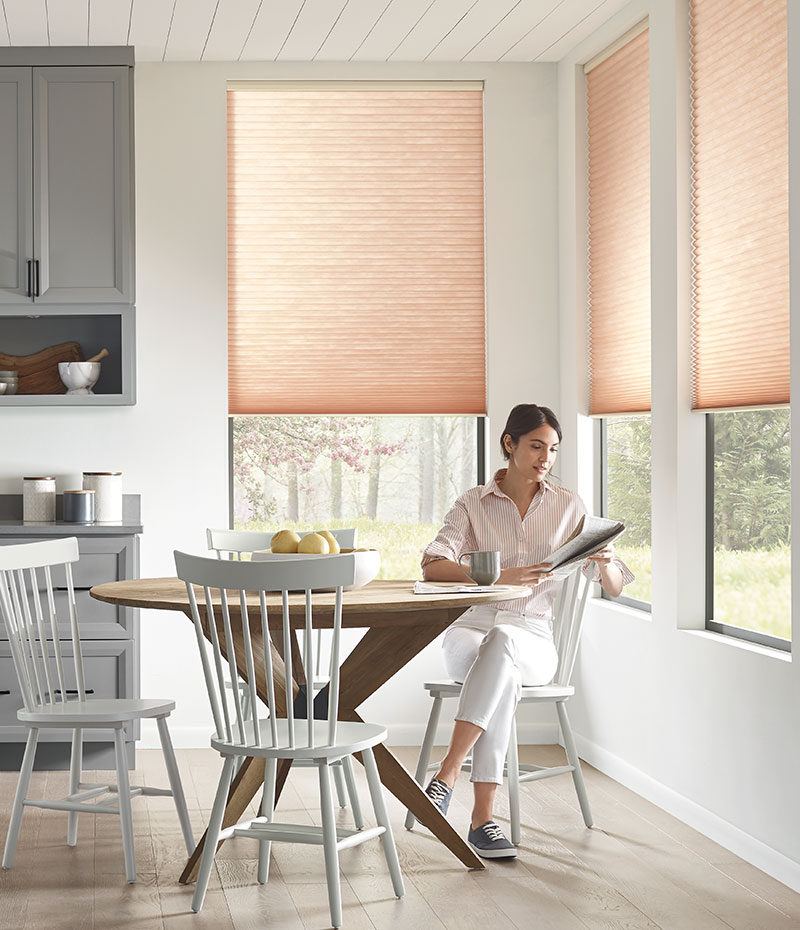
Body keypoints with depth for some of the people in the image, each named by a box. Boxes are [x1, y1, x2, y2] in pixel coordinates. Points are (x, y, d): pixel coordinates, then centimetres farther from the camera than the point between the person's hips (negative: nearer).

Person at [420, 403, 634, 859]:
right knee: (504, 679, -38)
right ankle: (483, 817, -38)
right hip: (469, 631, -1)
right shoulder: (474, 503, 4)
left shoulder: (569, 505, 6)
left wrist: (604, 563, -21)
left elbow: (615, 587, 4)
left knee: (502, 643, -38)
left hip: (531, 639, 1)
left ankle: (447, 774, -41)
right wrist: (499, 576, -29)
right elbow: (433, 566, -12)